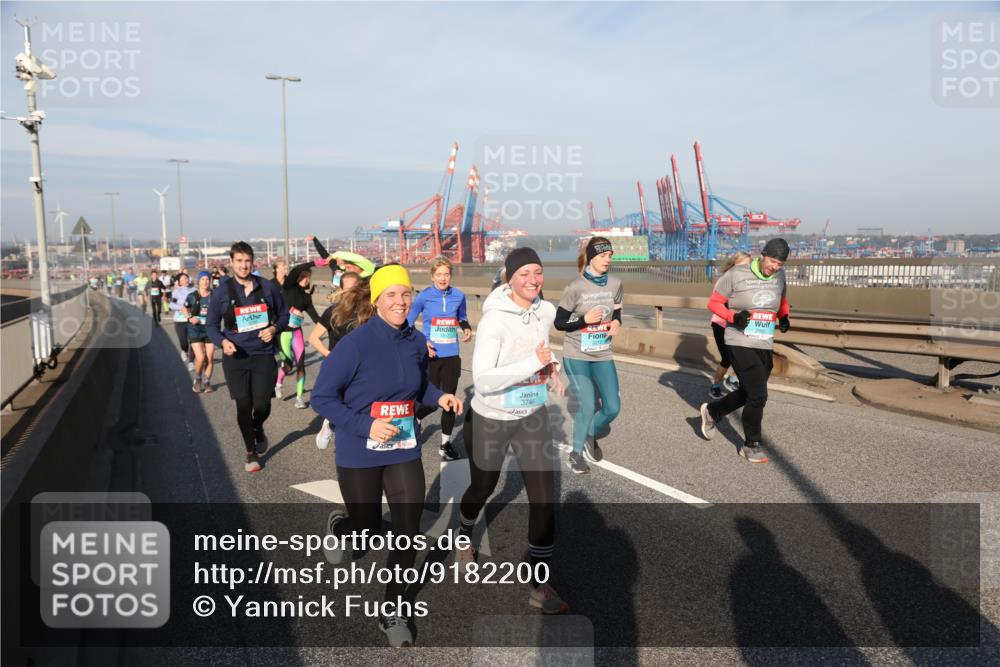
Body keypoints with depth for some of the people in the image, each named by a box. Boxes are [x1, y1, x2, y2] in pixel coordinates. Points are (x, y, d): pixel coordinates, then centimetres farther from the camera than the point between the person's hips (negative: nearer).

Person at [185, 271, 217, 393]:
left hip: (210, 330, 1)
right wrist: (190, 318, -3)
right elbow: (185, 309, 15)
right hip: (195, 331, -1)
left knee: (209, 359, 3)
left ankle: (207, 382, 21)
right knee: (200, 358, -11)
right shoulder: (192, 296, -2)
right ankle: (197, 379, 16)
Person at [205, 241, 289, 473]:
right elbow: (211, 324, 7)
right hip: (236, 356, 0)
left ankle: (258, 429, 35)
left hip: (264, 354, 0)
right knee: (243, 406, 3)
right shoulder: (222, 291, 0)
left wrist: (274, 328, -8)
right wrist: (222, 341, -12)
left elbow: (284, 314, 12)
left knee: (262, 405, -3)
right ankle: (251, 453, 23)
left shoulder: (268, 287, 1)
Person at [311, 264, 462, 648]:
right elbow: (321, 398, -15)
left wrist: (439, 397, -6)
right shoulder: (355, 344, -20)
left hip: (404, 452, 4)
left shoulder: (417, 341, -4)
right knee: (369, 531, 13)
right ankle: (338, 526, 51)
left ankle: (393, 612, 24)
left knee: (408, 532, 2)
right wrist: (365, 425, -25)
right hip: (359, 455, -4)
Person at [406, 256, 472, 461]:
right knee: (432, 401, 3)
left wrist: (467, 328, -2)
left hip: (452, 356, 3)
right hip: (431, 356, -2)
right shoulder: (423, 297, -8)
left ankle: (446, 443, 22)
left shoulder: (459, 296, 0)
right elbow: (407, 324, 0)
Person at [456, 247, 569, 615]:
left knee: (544, 498, -3)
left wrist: (552, 367, -1)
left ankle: (540, 587, 11)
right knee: (482, 488, 19)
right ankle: (465, 535, 54)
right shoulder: (494, 319, -24)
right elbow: (482, 379, -31)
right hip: (490, 419, -4)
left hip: (533, 417, 4)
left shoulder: (547, 311, -5)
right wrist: (533, 362, -34)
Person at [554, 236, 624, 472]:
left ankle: (590, 436, 34)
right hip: (577, 355, -4)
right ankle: (576, 452, 19)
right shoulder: (576, 287, -15)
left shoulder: (615, 285, -1)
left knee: (613, 407, 3)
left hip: (602, 354, 5)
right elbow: (559, 323, -9)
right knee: (587, 406, -6)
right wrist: (585, 319, -23)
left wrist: (617, 323, -8)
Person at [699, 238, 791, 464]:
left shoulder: (779, 276, 4)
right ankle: (751, 445, 10)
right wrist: (733, 317, -21)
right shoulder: (736, 274, -12)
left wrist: (784, 316, 2)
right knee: (758, 396, -9)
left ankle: (712, 412, 39)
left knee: (748, 394, 14)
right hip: (740, 343, -6)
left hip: (765, 346, 6)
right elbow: (714, 302, -4)